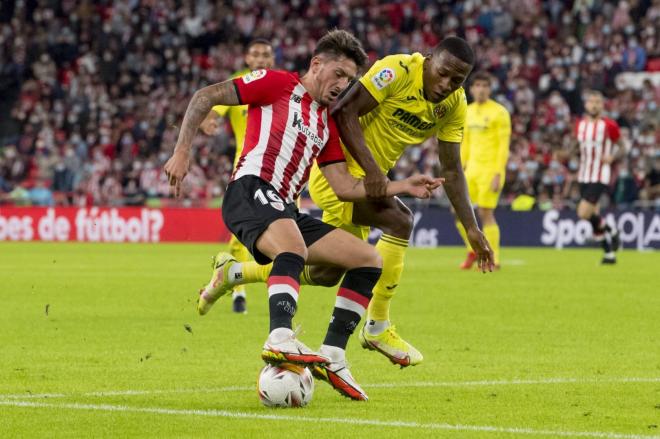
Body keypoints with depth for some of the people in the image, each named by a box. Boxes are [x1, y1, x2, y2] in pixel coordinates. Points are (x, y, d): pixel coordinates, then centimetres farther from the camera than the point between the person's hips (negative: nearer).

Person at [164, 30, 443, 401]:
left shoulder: (328, 123, 26)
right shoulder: (278, 84, 6)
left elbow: (345, 186, 21)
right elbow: (206, 97, 3)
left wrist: (402, 187, 13)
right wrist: (182, 152, -7)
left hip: (284, 210, 8)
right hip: (251, 191, -8)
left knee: (369, 260, 2)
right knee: (295, 248, -39)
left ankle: (332, 356, -1)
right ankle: (281, 340, -55)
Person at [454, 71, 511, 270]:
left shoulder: (499, 112, -8)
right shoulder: (469, 111, 12)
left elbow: (504, 145, -11)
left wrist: (498, 174, -17)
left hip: (490, 169, -7)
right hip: (472, 168, 7)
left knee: (486, 213, -7)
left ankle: (493, 259, 1)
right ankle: (472, 250, 16)